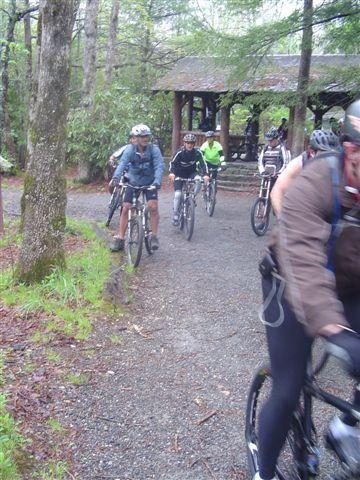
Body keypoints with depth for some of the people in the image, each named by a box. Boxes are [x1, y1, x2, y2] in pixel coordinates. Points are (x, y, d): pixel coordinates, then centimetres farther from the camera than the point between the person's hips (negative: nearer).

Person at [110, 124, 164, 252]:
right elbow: (122, 163, -26)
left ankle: (154, 237, -5)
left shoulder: (154, 149, -14)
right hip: (133, 183, 1)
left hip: (150, 183, -1)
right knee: (125, 209, -4)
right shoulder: (130, 149, -13)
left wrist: (157, 181, -42)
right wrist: (116, 177, -44)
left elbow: (159, 166, -24)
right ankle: (120, 240, 4)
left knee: (153, 207, -19)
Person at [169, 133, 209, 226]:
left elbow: (203, 163, -16)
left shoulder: (197, 152, -15)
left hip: (191, 173, 2)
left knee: (199, 180, -29)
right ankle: (176, 215, 0)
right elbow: (172, 163, -24)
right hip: (179, 174, -2)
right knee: (178, 194, -15)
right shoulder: (180, 152, -21)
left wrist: (206, 174, -32)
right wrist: (171, 173, -42)